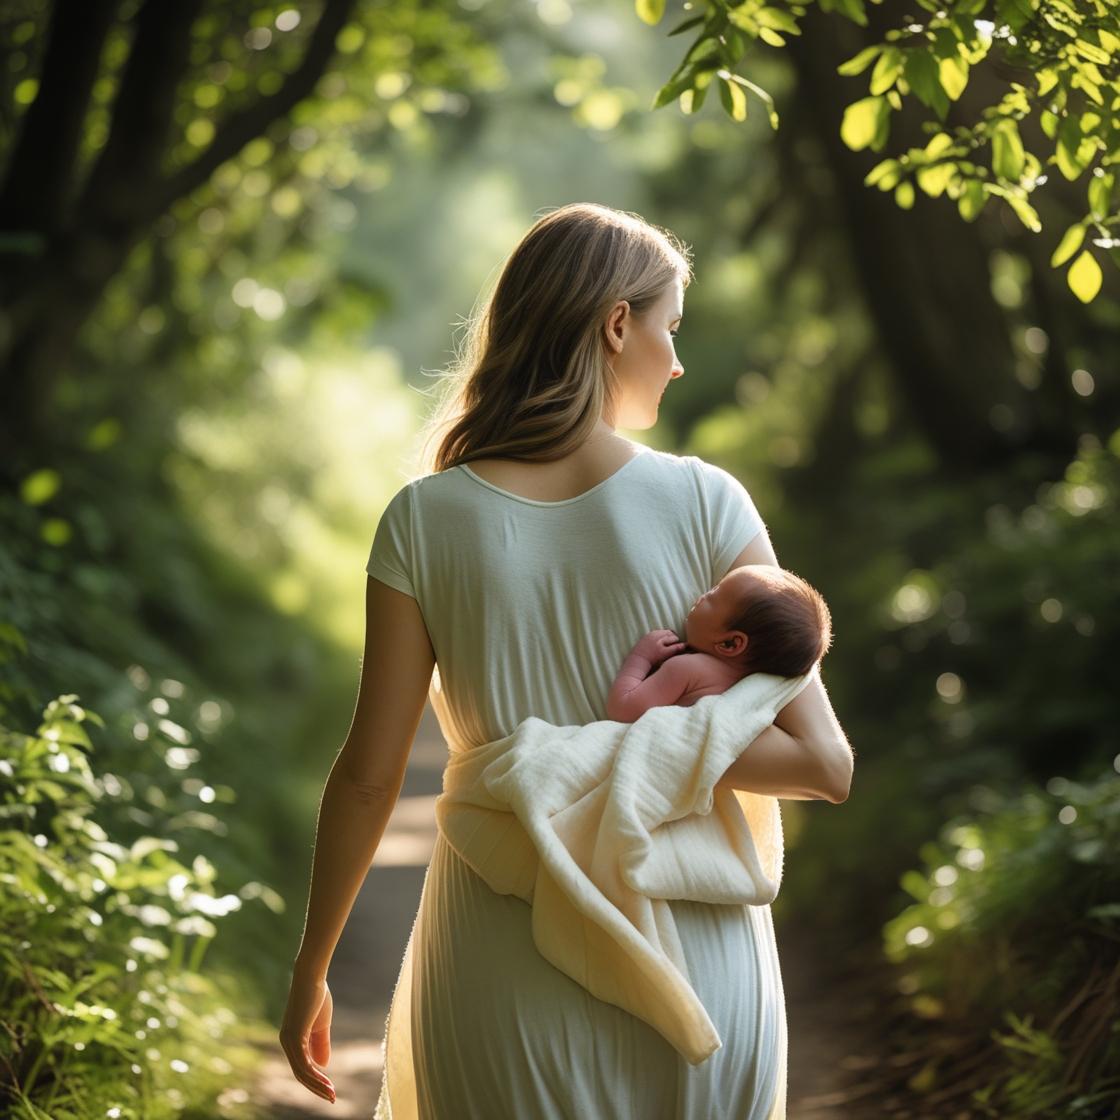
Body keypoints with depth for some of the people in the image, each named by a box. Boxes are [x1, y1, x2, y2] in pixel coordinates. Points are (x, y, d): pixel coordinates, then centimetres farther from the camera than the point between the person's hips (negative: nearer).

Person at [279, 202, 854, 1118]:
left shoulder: (425, 521, -9)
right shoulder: (702, 504, -10)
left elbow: (368, 775, -7)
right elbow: (824, 761, -14)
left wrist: (310, 970, 4)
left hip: (505, 965, 1)